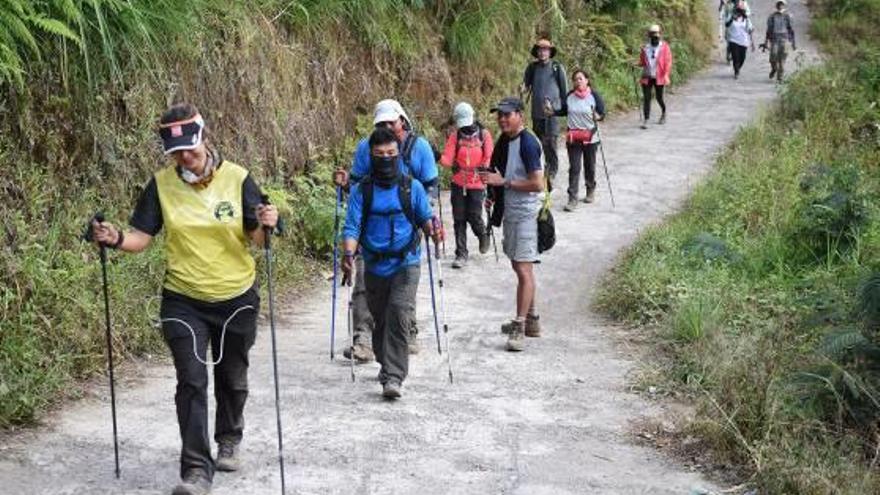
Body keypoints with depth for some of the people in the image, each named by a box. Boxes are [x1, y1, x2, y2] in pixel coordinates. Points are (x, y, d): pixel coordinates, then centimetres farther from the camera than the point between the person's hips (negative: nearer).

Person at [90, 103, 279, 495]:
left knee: (232, 379, 17)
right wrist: (116, 239, -24)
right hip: (183, 301, 0)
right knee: (191, 382, -10)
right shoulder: (162, 184, -5)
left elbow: (254, 238, -7)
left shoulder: (237, 179, -9)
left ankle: (229, 441, 42)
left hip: (236, 298, 0)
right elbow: (141, 237, -4)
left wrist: (264, 227, -29)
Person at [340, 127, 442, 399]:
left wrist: (432, 229, -14)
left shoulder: (412, 187, -1)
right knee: (380, 319, 15)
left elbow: (425, 217, 9)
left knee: (399, 314, -18)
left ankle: (393, 376, -17)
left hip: (405, 264, -2)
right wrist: (348, 254, -21)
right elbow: (352, 227, -5)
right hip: (375, 266, 2)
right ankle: (387, 364, 39)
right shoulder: (361, 190, -1)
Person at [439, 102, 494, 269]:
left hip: (477, 184, -2)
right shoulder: (455, 135, 0)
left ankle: (483, 235, 29)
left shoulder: (484, 134, -2)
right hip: (458, 184, 2)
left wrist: (484, 167, -21)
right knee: (459, 219, 3)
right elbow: (448, 159, -8)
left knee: (474, 217, -6)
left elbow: (489, 158, -2)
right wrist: (440, 159, -29)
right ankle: (461, 254, 12)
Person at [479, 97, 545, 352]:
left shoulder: (528, 143, -15)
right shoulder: (504, 141, 12)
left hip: (526, 213, -10)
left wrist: (503, 182, -19)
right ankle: (530, 319, 25)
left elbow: (537, 184, -21)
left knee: (524, 269, -10)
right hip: (510, 211, 10)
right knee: (519, 267, 15)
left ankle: (520, 327, -11)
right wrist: (495, 193, 7)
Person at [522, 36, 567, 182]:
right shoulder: (532, 67, 8)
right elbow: (526, 85, 15)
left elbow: (564, 89, 4)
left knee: (550, 140, -14)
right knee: (538, 140, 10)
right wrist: (523, 89, -8)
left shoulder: (557, 68, -1)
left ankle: (552, 170, -8)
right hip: (537, 110, 4)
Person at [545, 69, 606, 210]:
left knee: (589, 166, 14)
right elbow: (563, 112, 13)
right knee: (574, 168, -3)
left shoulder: (594, 95, -7)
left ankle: (591, 191, 37)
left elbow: (602, 113, -5)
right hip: (573, 137, 1)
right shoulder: (569, 96, 2)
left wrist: (598, 116, -27)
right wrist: (552, 111, -3)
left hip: (590, 137, -1)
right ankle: (572, 199, -4)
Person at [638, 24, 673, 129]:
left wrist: (666, 75, -16)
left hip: (659, 77, -2)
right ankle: (646, 120, -5)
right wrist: (638, 64, -7)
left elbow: (668, 61, -6)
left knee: (659, 97, 9)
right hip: (647, 77, 2)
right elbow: (641, 62, 16)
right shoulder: (645, 48, 7)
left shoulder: (664, 47, -2)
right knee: (646, 98, -6)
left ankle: (663, 113, 39)